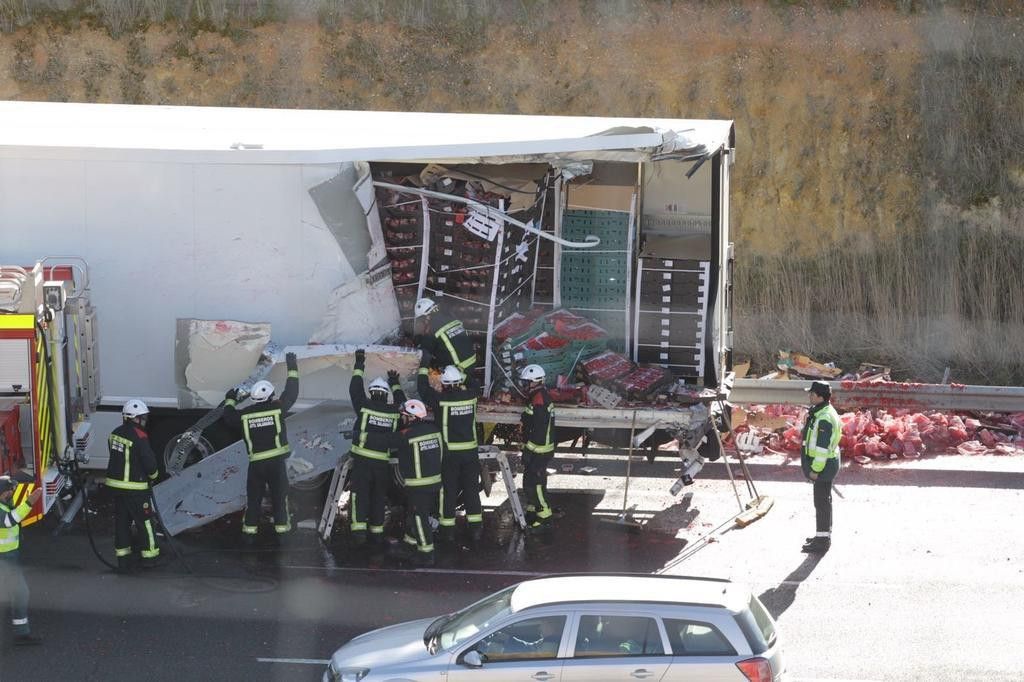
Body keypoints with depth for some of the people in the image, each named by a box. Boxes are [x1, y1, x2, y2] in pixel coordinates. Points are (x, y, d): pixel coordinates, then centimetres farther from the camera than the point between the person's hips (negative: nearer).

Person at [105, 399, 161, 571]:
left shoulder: (115, 434, 5)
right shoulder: (139, 437, -19)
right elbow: (149, 461, -16)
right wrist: (153, 475, 5)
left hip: (115, 483, 7)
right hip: (134, 487, -7)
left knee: (121, 520, 12)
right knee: (144, 520, 8)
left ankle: (123, 560, 15)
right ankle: (149, 555, 16)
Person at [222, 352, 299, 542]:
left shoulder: (244, 415, -3)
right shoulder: (277, 408, -8)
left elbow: (229, 418, 15)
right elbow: (291, 394, 3)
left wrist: (230, 401, 34)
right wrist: (293, 370, 14)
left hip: (256, 463, 2)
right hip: (277, 461, -1)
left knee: (253, 497, 10)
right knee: (279, 495, 9)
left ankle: (249, 530, 10)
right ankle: (282, 527, 12)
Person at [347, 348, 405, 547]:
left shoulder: (364, 406, -6)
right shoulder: (394, 411, 2)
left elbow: (355, 390, 8)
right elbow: (403, 404, 25)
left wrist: (359, 366, 18)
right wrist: (396, 385, 39)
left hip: (362, 460, -3)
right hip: (384, 462, 3)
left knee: (360, 495, -1)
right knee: (379, 497, 13)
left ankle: (359, 529, -14)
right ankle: (377, 531, 19)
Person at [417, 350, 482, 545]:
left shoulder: (440, 400, -14)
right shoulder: (470, 396, -5)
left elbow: (423, 388, 0)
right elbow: (471, 383, 18)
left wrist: (424, 364, 9)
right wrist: (460, 366, 25)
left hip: (448, 453, -3)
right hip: (470, 451, 3)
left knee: (448, 491, 8)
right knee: (471, 489, 10)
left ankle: (448, 529, 14)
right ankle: (475, 529, 11)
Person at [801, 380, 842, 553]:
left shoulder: (825, 418, -23)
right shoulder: (819, 413, 11)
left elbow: (823, 446, -24)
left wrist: (815, 469, -20)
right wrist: (813, 466, 23)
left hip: (823, 465, -11)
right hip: (824, 465, 11)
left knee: (822, 501, -5)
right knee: (823, 500, 18)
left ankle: (822, 540, 0)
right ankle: (823, 535, 28)